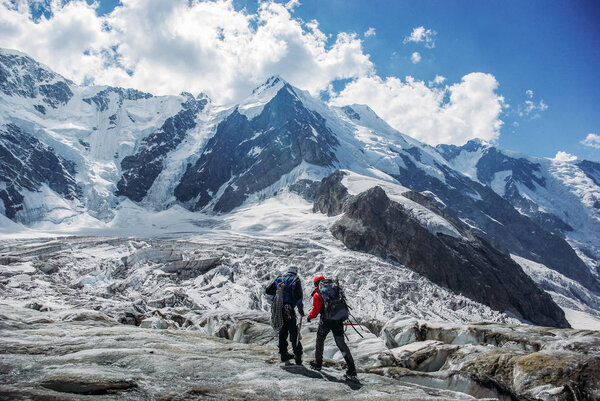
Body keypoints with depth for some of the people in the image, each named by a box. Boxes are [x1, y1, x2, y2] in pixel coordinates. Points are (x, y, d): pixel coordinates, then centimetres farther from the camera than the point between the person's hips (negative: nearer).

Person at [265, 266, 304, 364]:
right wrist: (301, 309, -5)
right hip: (288, 311, -5)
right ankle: (298, 356, 1)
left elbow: (268, 290, 13)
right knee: (294, 334, 3)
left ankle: (283, 354, 25)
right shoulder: (295, 280, -1)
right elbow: (297, 296, -14)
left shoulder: (279, 278, 12)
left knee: (282, 331, 19)